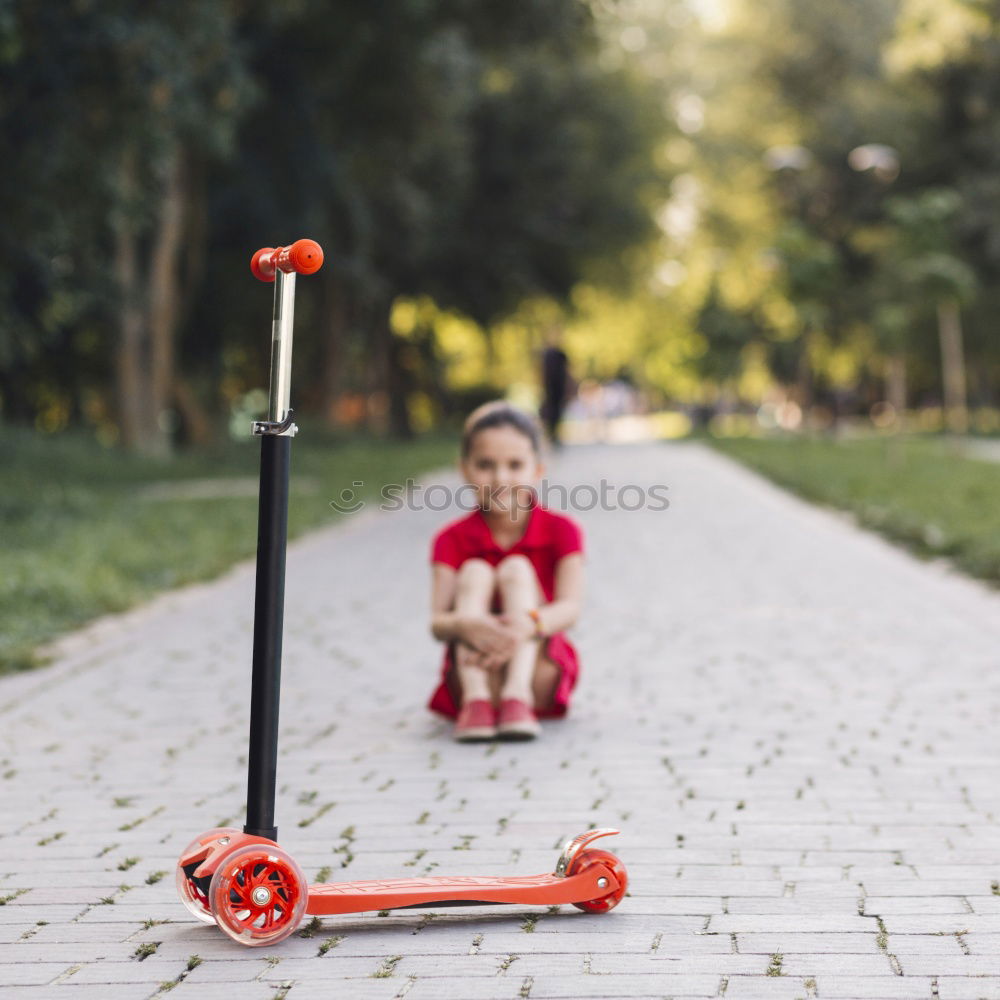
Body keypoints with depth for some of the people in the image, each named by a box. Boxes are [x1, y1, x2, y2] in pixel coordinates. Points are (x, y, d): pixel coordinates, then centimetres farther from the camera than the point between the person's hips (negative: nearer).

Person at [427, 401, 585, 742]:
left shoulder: (560, 530, -3)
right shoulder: (453, 540, -2)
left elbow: (569, 608, -20)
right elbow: (437, 622, -16)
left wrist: (528, 625, -43)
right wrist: (464, 624, -42)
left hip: (537, 672, 0)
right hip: (476, 672, 1)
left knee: (516, 569, -19)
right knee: (475, 572, -20)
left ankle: (518, 697, -37)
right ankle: (475, 700, -37)